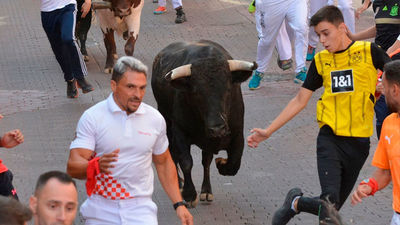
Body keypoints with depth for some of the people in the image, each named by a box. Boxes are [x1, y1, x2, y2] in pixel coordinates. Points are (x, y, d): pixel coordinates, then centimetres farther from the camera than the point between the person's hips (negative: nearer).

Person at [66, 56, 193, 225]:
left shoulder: (155, 119, 4)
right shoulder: (92, 117, -7)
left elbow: (163, 163, 17)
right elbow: (73, 167, -14)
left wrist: (179, 204, 10)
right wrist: (96, 166, -36)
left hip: (140, 210, 1)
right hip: (101, 211, -1)